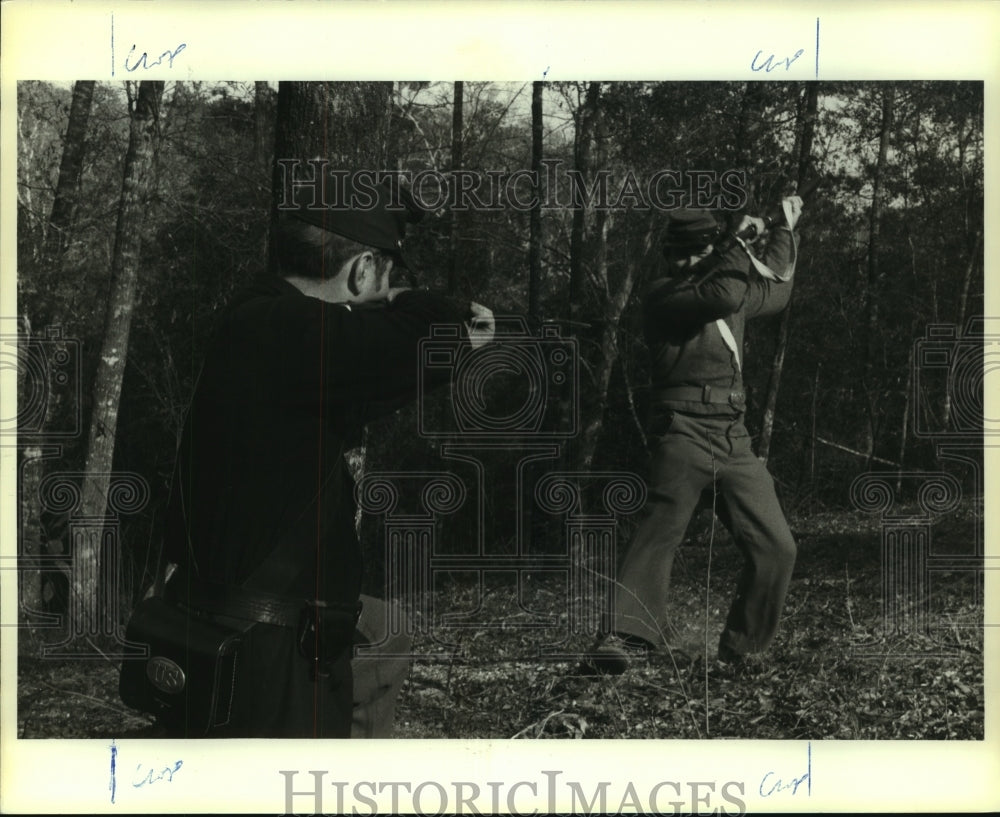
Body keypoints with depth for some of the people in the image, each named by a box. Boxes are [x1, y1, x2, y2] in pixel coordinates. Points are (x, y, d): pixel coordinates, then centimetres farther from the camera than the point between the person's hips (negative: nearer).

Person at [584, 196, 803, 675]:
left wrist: (785, 232, 41)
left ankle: (740, 650, 14)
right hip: (684, 433, -7)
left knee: (775, 548, 2)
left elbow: (776, 293, 41)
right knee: (660, 530, -22)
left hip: (734, 442, 7)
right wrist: (741, 245, -7)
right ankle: (622, 639, -32)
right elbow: (723, 295, -22)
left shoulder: (730, 294, 21)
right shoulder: (663, 296, -3)